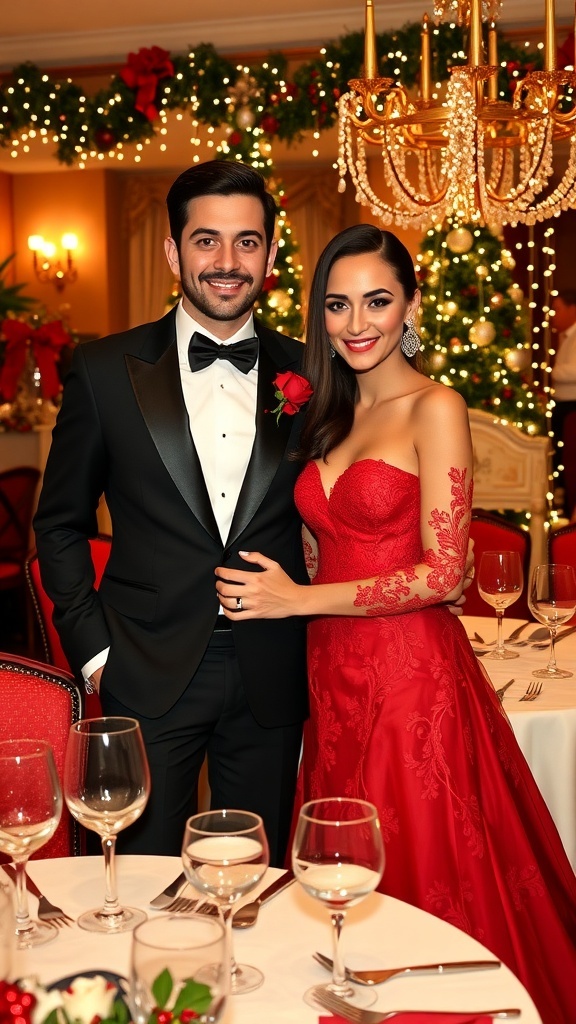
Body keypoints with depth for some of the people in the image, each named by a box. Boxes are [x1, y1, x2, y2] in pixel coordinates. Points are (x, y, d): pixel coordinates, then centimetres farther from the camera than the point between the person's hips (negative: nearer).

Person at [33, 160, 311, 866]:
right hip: (150, 673, -1)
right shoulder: (105, 371, -3)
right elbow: (60, 524, 3)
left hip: (271, 677, 2)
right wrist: (93, 651, -2)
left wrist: (319, 640, 2)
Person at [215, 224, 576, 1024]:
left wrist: (299, 599, -11)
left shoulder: (435, 409, -8)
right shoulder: (331, 414, 13)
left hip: (412, 676, -6)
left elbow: (443, 574, -13)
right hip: (334, 674, 6)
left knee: (418, 888, 5)